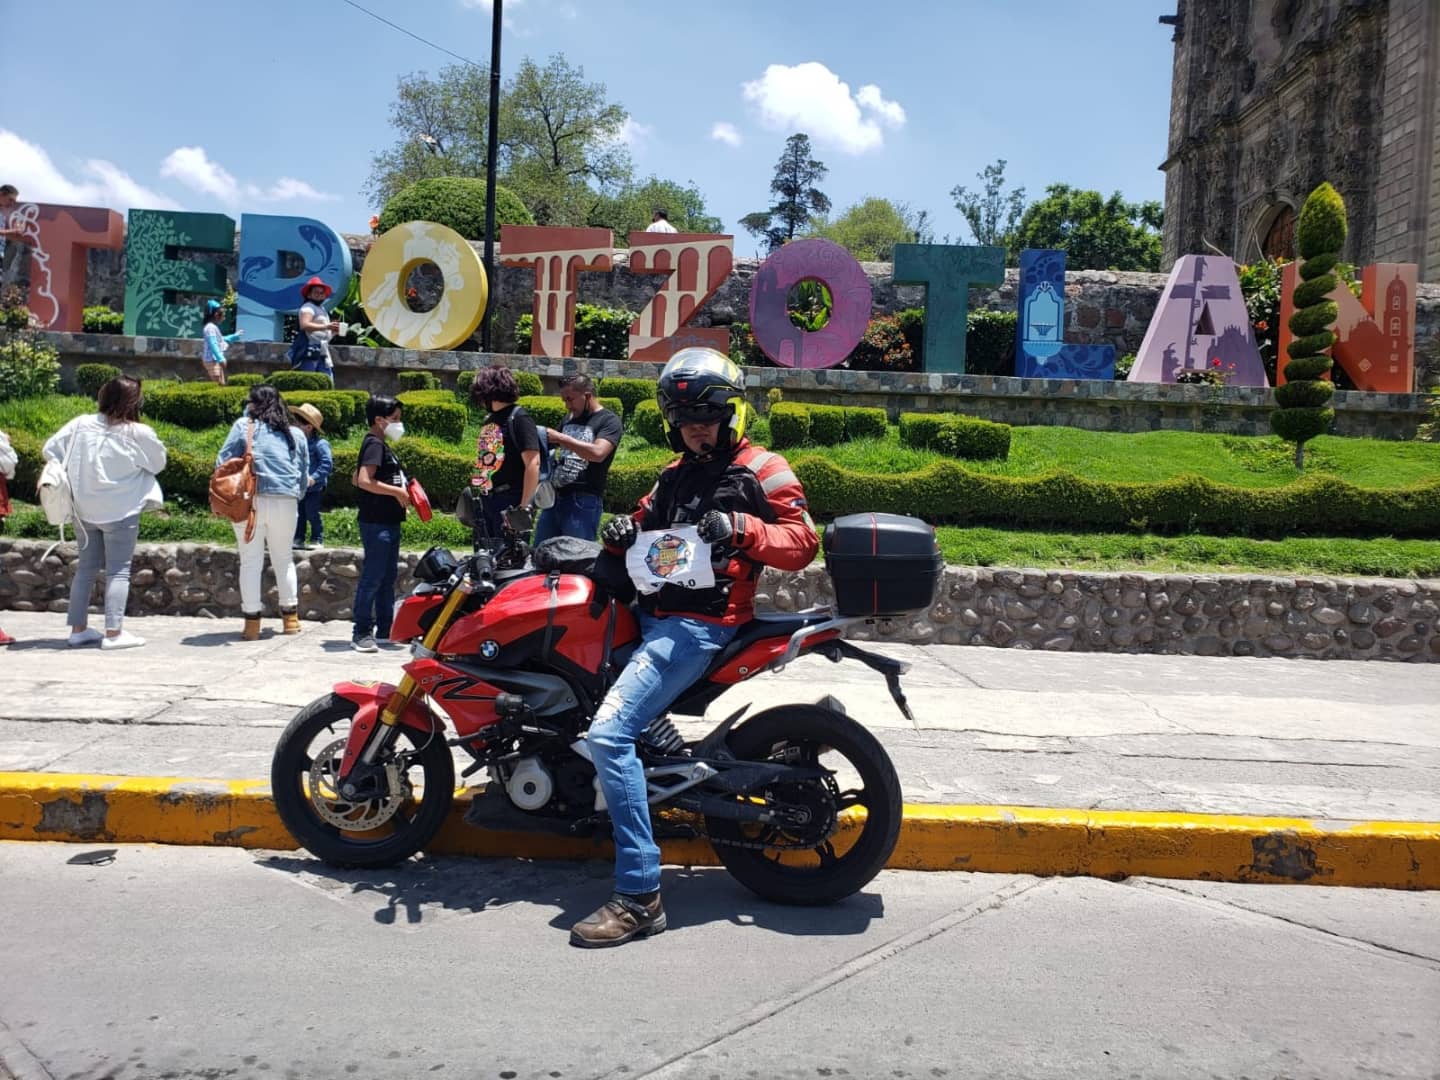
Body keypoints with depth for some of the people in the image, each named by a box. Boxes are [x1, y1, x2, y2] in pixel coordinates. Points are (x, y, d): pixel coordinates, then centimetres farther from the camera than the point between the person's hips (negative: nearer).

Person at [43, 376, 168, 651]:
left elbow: (50, 449, 2)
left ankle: (78, 628, 19)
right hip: (121, 512, -5)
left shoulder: (81, 425, -3)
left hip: (85, 510, 5)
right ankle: (113, 632, -1)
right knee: (119, 571, 1)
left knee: (86, 567, 15)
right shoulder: (139, 434, -14)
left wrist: (73, 476, 11)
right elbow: (159, 464, 0)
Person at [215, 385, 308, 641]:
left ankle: (252, 622, 3)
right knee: (284, 558, 17)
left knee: (250, 561, 3)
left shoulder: (243, 426, 3)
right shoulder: (295, 434, 12)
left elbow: (223, 462, 0)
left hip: (250, 501, -3)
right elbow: (304, 472, 14)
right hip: (286, 502, 3)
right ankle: (290, 617, 22)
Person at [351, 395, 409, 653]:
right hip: (377, 522, -10)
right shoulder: (374, 444, -12)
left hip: (388, 522, 10)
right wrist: (397, 491, -17)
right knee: (373, 576, -8)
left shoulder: (381, 445, 17)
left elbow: (357, 478, 23)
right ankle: (361, 633, -4)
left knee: (388, 577, 13)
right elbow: (364, 481, -24)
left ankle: (385, 630, 20)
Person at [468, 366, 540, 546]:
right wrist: (477, 495, 17)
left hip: (510, 501, -8)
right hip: (486, 500, 8)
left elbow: (533, 464, -17)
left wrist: (524, 506, -19)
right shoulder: (489, 419, 14)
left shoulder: (518, 418, -11)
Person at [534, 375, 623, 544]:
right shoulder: (570, 419, 19)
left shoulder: (609, 421, -5)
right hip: (554, 498, 8)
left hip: (583, 501, -8)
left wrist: (561, 438, -19)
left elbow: (598, 453, -22)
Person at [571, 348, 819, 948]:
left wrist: (741, 527, -24)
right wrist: (623, 534, 5)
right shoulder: (676, 473, 23)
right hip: (653, 612, 10)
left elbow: (802, 543, -8)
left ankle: (640, 897, -20)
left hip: (700, 625, -9)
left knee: (608, 734, -23)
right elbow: (648, 524, 28)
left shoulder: (760, 471, 0)